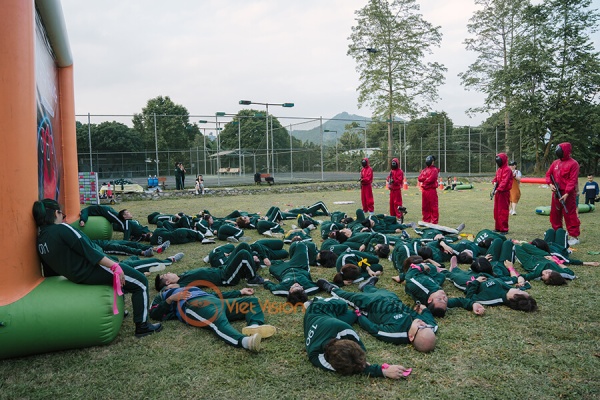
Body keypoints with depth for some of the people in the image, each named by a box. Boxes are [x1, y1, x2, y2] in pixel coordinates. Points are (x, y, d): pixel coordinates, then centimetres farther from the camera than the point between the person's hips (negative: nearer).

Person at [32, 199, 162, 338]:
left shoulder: (40, 239, 5)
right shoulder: (62, 229, -20)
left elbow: (52, 267, 13)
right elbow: (88, 250, -23)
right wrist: (115, 266, -22)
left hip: (76, 276, 10)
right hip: (90, 271, -10)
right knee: (141, 283, -1)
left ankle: (117, 311, 38)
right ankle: (142, 326, 3)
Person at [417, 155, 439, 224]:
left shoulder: (434, 170, -4)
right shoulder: (424, 170, 18)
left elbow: (431, 179, -16)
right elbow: (419, 178, 6)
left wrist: (424, 180, -1)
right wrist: (426, 178, -9)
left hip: (431, 190, -8)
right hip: (424, 190, 8)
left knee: (433, 206, -6)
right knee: (425, 206, 11)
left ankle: (434, 221, -4)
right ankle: (426, 220, 20)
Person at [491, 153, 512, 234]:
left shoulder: (507, 170, -12)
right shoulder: (499, 170, 15)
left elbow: (504, 181, -22)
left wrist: (498, 189, -30)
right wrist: (494, 182, 0)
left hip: (504, 193, -9)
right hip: (498, 192, 9)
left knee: (503, 211, -7)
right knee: (496, 210, 13)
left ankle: (504, 229, -2)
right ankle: (498, 227, 22)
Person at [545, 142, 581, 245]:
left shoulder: (573, 163, -9)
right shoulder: (555, 162, 11)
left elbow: (573, 180, -14)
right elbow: (548, 174, 15)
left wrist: (567, 194, -20)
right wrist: (550, 184, -6)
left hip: (568, 194, -7)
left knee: (570, 215, -6)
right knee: (555, 214, 13)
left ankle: (574, 237, 0)